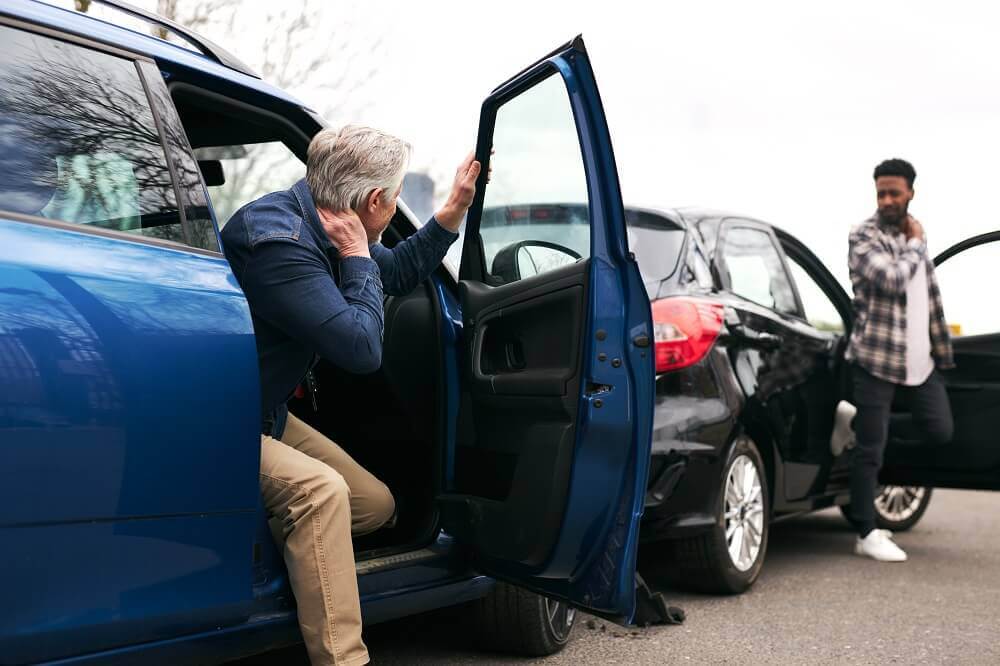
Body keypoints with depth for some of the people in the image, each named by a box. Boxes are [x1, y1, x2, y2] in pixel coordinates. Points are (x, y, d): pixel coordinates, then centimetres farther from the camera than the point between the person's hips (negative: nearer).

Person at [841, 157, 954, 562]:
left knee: (939, 431, 7)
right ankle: (867, 535, 3)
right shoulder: (864, 236, -7)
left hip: (920, 358, 7)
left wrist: (941, 349, 18)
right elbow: (891, 279, -23)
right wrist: (916, 245, -7)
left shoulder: (916, 236, 14)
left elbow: (930, 297, 20)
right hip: (876, 357, -7)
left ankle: (879, 452, 29)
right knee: (870, 447, -4)